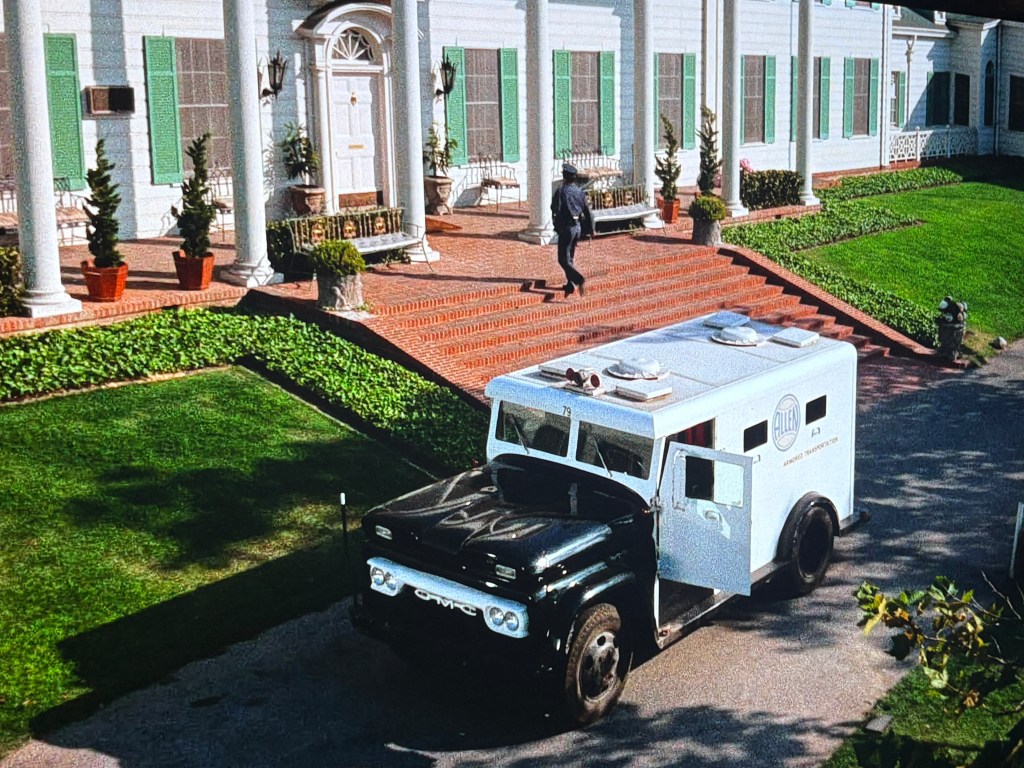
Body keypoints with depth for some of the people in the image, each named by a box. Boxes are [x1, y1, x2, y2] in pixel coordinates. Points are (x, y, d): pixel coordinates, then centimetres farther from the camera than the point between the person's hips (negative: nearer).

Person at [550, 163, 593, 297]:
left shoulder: (561, 191, -12)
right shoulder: (580, 192, 6)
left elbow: (556, 211, -15)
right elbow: (587, 211, 9)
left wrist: (556, 227, -3)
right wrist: (590, 228, 15)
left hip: (566, 227, -7)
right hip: (578, 227, 7)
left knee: (563, 259, -3)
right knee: (570, 257, 19)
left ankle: (579, 279, -23)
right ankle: (570, 285, 22)